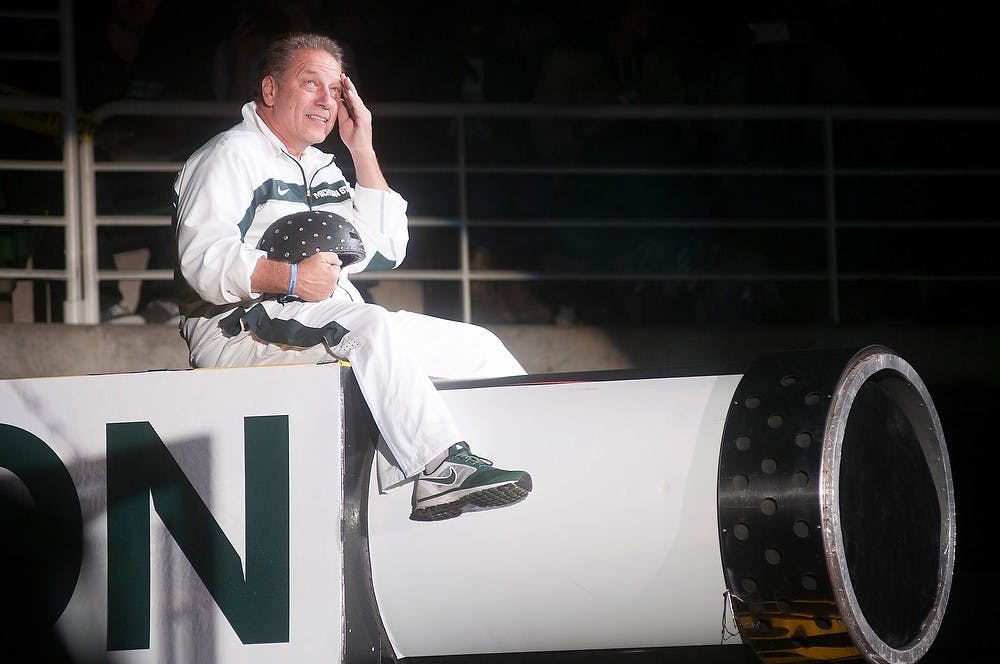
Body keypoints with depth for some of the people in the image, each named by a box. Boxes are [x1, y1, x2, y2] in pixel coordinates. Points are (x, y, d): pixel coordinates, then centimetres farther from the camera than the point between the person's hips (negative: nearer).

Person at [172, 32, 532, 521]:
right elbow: (202, 260, -17)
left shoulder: (320, 169, 24)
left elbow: (386, 250, 15)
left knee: (475, 346, 2)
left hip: (332, 326, 9)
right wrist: (290, 278, -30)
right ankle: (440, 470, -44)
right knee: (370, 325, -36)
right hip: (240, 328, -9)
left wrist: (363, 151, 11)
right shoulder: (233, 155, -2)